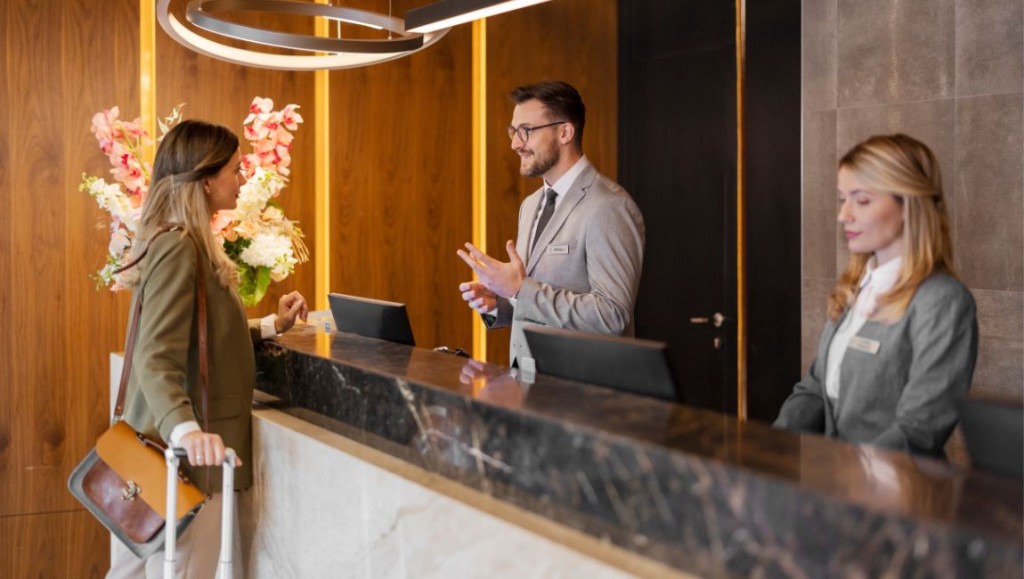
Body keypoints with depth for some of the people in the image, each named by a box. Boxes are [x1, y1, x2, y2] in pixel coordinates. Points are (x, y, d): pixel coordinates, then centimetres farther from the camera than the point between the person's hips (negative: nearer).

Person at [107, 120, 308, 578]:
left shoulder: (190, 243, 13)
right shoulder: (178, 248, -18)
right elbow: (156, 360, -28)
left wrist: (271, 326, 19)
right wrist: (186, 430, -42)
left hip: (181, 445, 10)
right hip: (186, 453, -10)